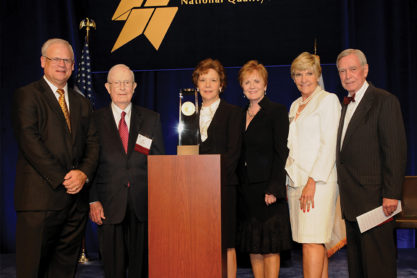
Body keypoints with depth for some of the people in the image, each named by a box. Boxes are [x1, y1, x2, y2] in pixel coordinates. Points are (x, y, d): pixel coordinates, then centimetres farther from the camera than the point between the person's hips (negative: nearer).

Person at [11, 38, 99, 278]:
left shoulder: (82, 103, 19)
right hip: (40, 195, -5)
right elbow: (29, 141, -9)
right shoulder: (27, 95, 2)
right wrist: (61, 177, -14)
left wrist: (84, 173, -8)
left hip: (76, 196, 5)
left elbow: (93, 143, 12)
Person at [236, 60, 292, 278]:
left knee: (269, 246, -2)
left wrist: (273, 189, -17)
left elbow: (281, 153, -10)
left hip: (267, 188, -6)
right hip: (245, 190, 6)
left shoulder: (277, 111, -4)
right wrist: (237, 185, 8)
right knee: (253, 246, 10)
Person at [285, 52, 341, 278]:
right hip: (295, 181, 7)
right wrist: (286, 181, 13)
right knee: (313, 241, 7)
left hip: (318, 181, -7)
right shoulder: (295, 106, 20)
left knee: (312, 241, -11)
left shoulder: (328, 100, -2)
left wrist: (312, 181, -17)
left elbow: (329, 145, -10)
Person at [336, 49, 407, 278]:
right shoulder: (345, 105, 17)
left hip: (373, 198, -8)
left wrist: (391, 194, -18)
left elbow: (396, 151, -13)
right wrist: (344, 190, 10)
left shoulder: (385, 101, -7)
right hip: (351, 201, 8)